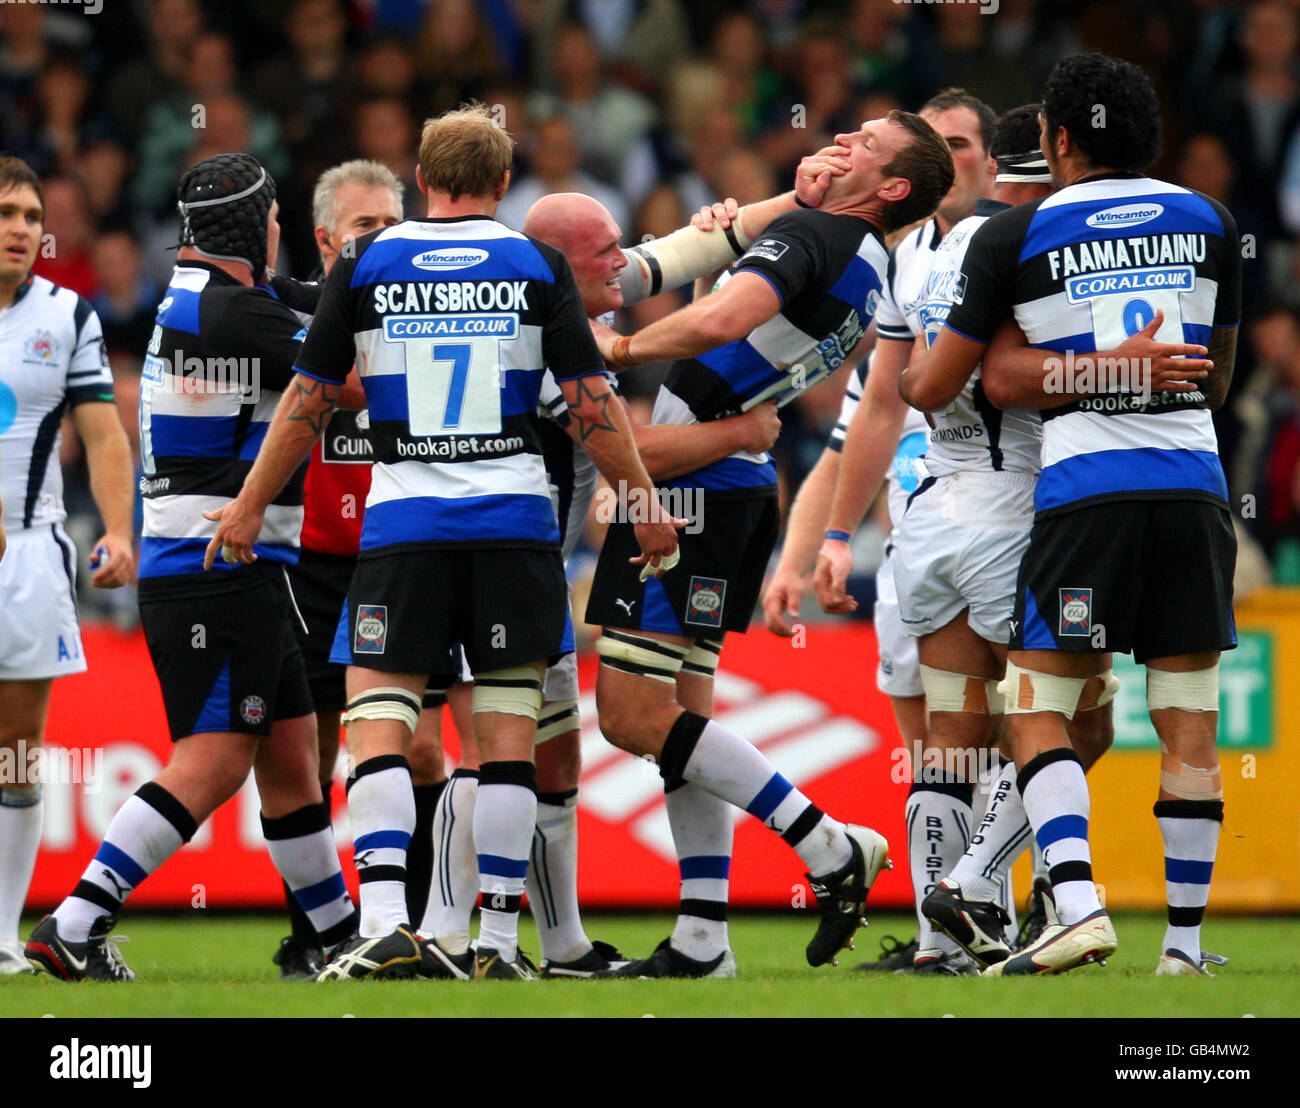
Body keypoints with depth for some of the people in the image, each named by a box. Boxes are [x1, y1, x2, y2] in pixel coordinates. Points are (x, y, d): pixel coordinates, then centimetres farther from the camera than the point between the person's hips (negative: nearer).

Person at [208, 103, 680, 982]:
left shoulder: (366, 265, 4)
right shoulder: (537, 266, 4)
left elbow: (310, 399, 7)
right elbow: (593, 404, 0)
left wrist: (251, 504, 17)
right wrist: (646, 506, 9)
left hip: (404, 521, -1)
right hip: (515, 522, 1)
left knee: (378, 720, 0)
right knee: (509, 735, 4)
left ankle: (386, 924, -16)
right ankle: (498, 941, 3)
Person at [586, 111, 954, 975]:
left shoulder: (810, 235, -15)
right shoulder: (870, 268, 13)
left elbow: (723, 321, -31)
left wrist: (624, 348, -16)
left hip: (693, 476, -10)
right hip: (739, 484, 10)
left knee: (634, 716, -10)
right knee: (674, 709, 12)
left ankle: (832, 849, -9)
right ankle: (702, 943, 10)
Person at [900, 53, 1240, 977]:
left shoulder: (1016, 236, 2)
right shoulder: (1209, 222, 12)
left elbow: (935, 387, 7)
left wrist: (896, 385, 27)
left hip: (1086, 486, -3)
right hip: (1195, 485, 3)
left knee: (1037, 711, 2)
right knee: (1189, 725, 5)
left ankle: (1078, 905, -17)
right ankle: (1185, 945, 5)